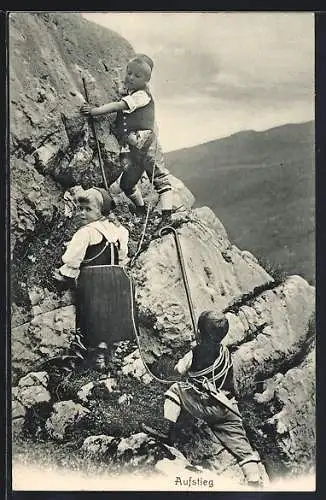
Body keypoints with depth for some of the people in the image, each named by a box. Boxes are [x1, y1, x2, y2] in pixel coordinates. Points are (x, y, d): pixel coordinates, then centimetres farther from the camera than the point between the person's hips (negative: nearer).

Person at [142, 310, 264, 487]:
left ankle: (168, 430, 5)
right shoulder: (225, 352, 15)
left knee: (176, 389, 13)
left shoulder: (196, 353, -2)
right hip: (230, 409, 5)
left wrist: (181, 361, 32)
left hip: (208, 407, -5)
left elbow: (179, 370, 9)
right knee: (242, 447, 5)